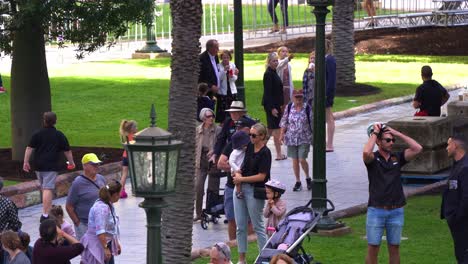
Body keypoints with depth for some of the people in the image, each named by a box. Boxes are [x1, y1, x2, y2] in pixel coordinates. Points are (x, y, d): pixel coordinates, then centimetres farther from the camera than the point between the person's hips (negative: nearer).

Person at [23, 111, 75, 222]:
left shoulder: (37, 134, 4)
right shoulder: (59, 135, 1)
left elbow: (29, 148, -1)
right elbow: (67, 151, 6)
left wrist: (26, 162, 4)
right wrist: (71, 162, 20)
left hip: (38, 166, 3)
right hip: (51, 166, -3)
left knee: (44, 187, 21)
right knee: (48, 189, -10)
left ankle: (48, 208, 36)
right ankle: (45, 214, -19)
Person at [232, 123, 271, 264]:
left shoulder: (265, 153, -12)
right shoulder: (249, 147, 8)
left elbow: (261, 176, -16)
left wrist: (241, 179, -10)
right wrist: (237, 173, 2)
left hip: (255, 192, -7)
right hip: (240, 188, 7)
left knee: (258, 226, -1)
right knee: (240, 226, 9)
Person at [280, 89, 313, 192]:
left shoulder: (307, 108, -4)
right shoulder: (289, 107, 1)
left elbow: (312, 123, 0)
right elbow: (284, 122, 7)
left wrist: (313, 136, -1)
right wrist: (282, 134, 3)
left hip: (304, 139, -2)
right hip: (291, 138, 2)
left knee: (302, 160, -9)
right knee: (295, 160, 6)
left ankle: (308, 178, 16)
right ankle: (298, 182, 17)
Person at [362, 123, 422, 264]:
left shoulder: (397, 157, 7)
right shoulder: (373, 158, -3)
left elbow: (417, 149, -5)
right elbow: (366, 152, -27)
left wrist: (397, 133, -4)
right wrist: (375, 132, -14)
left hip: (396, 211, 3)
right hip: (376, 211, -3)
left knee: (394, 247, 10)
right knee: (373, 248, 0)